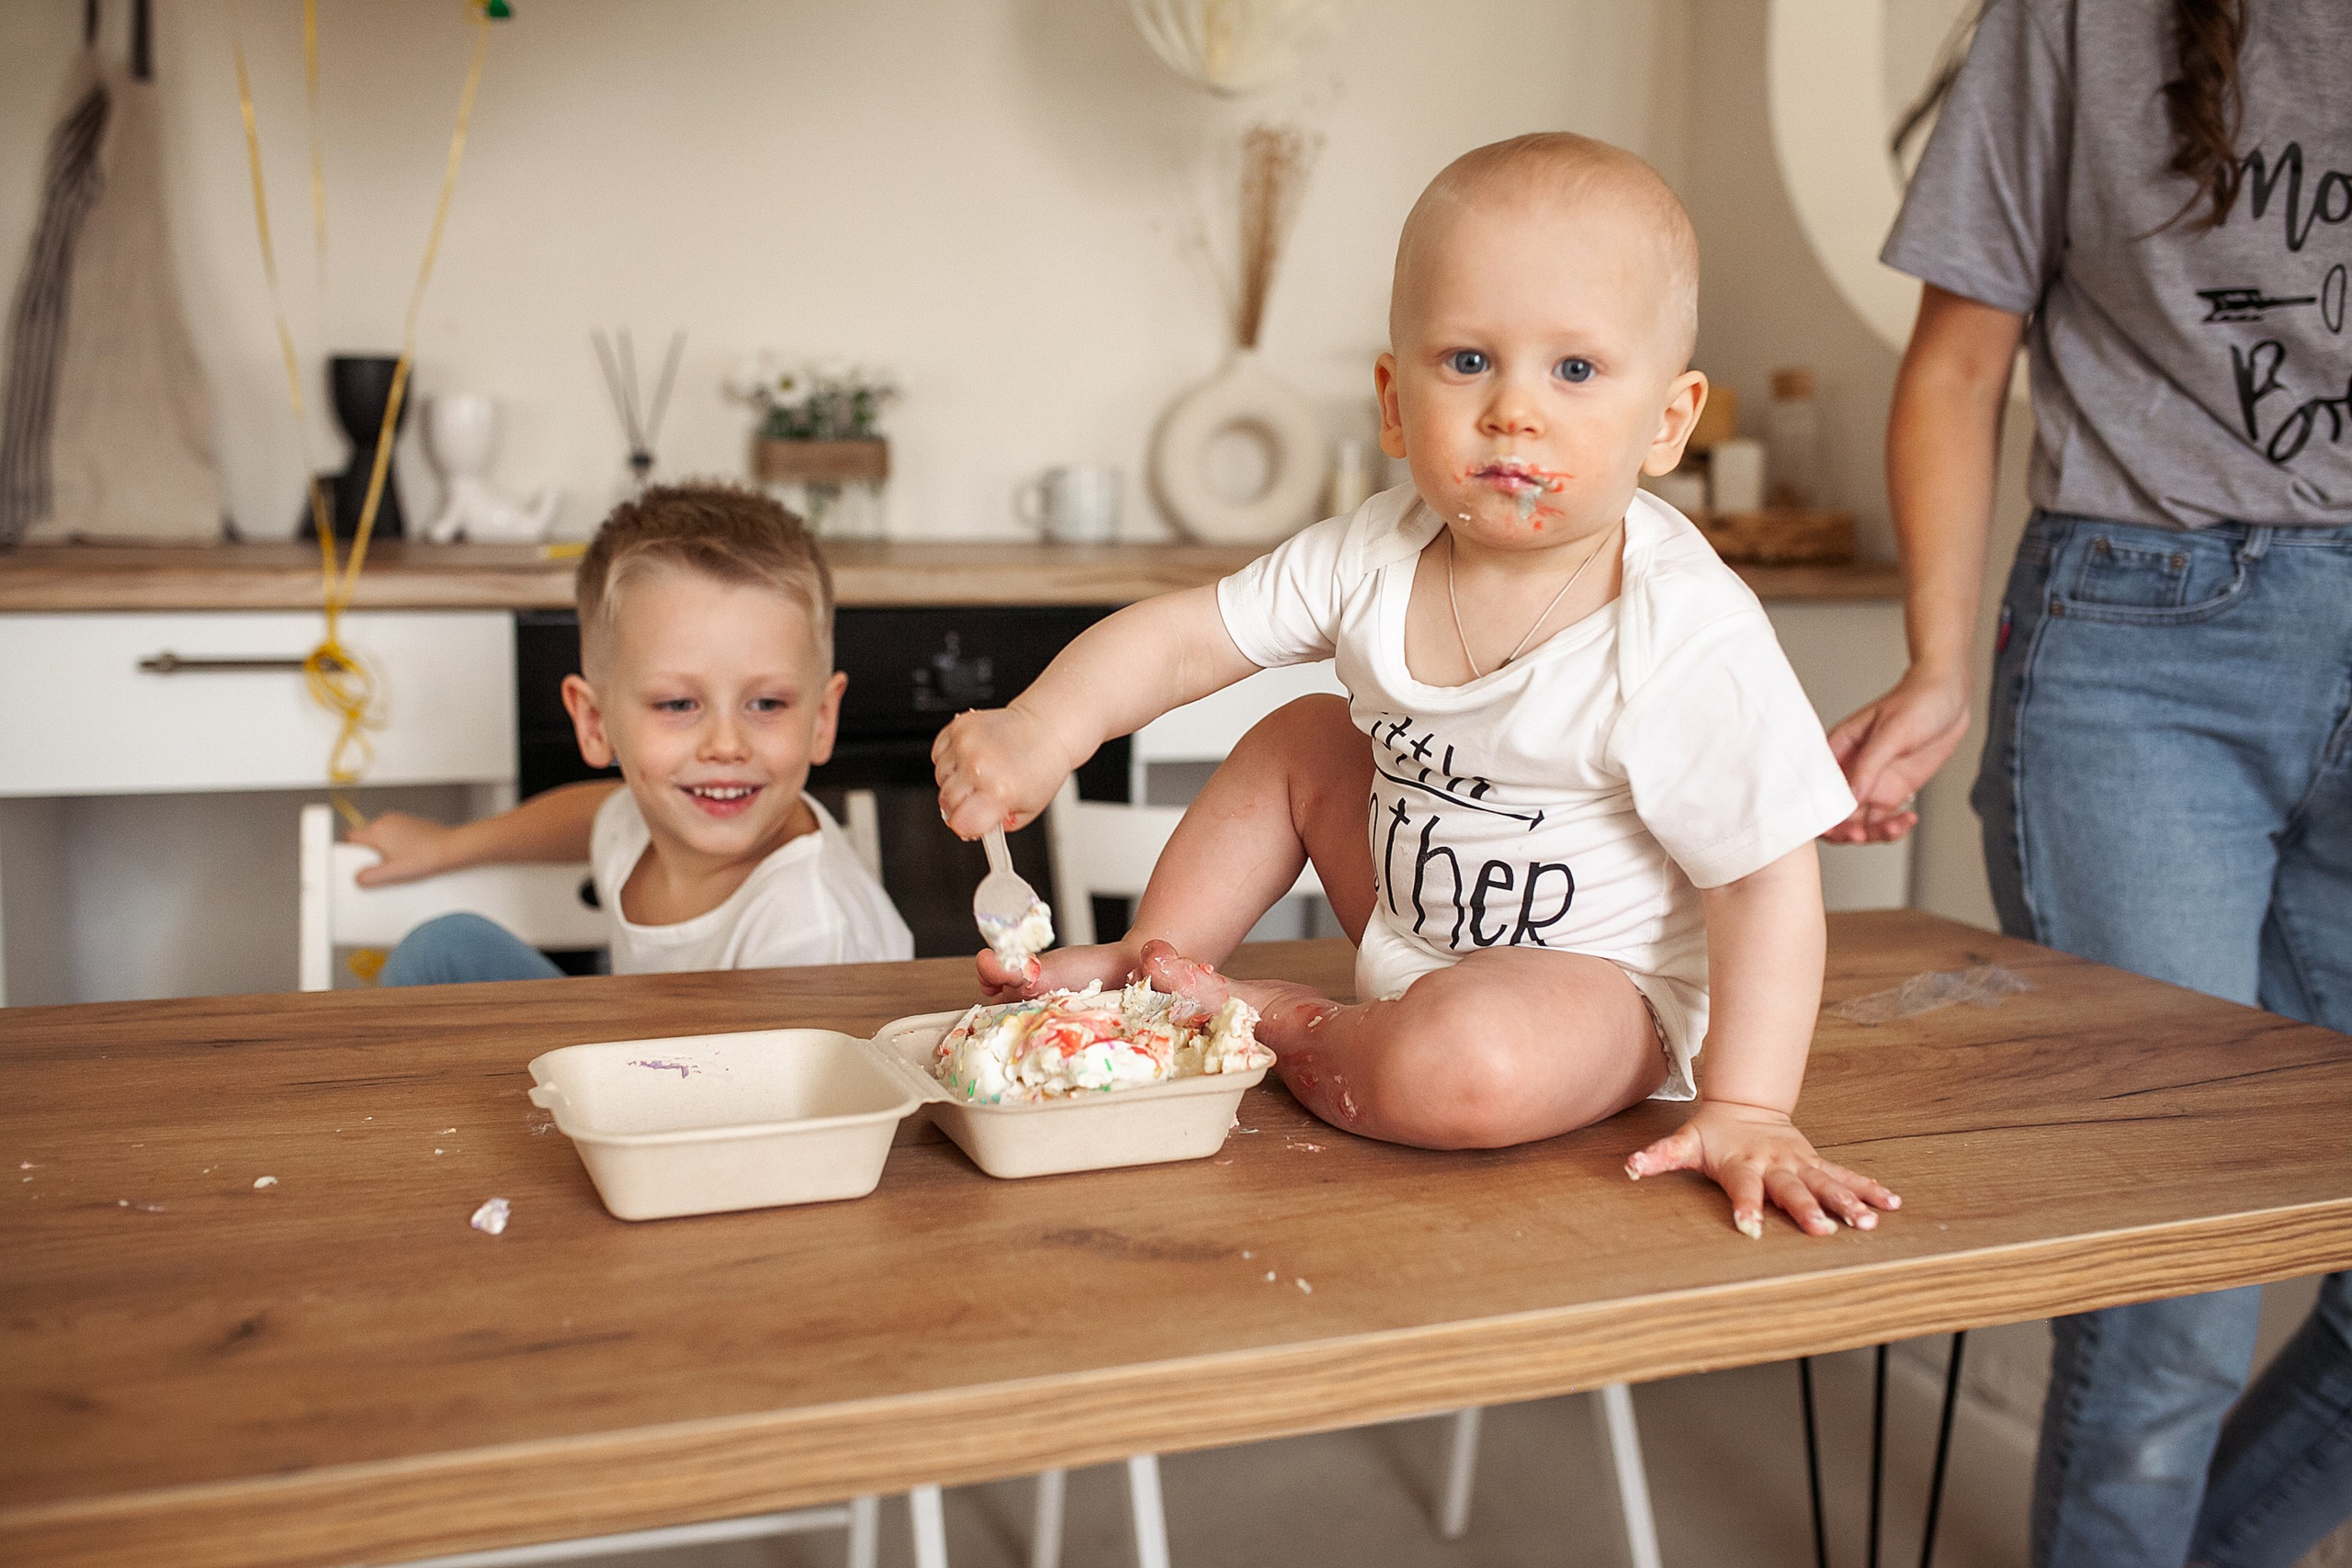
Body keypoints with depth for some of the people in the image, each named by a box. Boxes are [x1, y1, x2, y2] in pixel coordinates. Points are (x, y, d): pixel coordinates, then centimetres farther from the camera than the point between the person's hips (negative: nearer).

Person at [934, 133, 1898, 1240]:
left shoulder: (1688, 638, -29)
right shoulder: (1374, 556, -12)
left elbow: (1768, 875, -25)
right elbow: (1184, 638, -8)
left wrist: (1747, 1112, -29)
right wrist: (1040, 732, -26)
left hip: (1602, 989, -6)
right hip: (1409, 930, 6)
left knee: (1464, 1068, -35)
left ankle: (1270, 1025, -6)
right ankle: (1145, 967, 19)